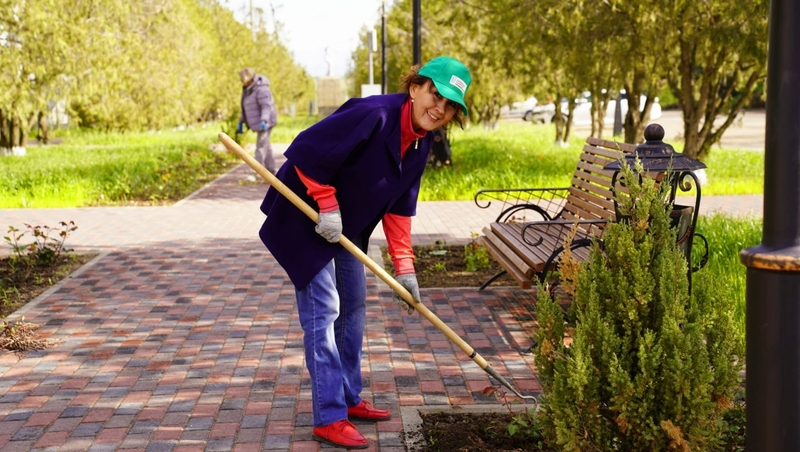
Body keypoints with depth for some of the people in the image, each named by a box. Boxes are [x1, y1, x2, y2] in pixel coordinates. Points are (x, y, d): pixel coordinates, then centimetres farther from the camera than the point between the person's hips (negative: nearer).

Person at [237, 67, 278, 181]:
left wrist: (264, 121, -40)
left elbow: (266, 106, -28)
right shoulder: (247, 90, 9)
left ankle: (255, 172, -10)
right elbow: (245, 108, 18)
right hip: (258, 123, 10)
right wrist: (241, 122, 18)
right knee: (265, 146, 14)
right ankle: (272, 171, 22)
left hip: (265, 123, -10)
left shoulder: (261, 89, -20)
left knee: (261, 146, -9)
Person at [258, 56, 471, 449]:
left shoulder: (421, 144, -2)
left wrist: (404, 268, -1)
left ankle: (349, 399, 29)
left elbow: (399, 209, 3)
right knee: (323, 310, -9)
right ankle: (329, 419, -4)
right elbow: (306, 152, -30)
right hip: (303, 218, -9)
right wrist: (327, 206, -24)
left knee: (353, 308, 14)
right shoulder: (373, 115, -29)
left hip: (346, 226, 9)